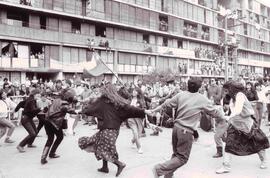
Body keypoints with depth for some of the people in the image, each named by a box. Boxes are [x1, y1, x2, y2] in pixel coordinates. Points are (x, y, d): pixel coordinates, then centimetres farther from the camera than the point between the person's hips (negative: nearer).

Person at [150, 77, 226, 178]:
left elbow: (166, 104, 8)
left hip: (176, 127, 5)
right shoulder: (203, 100, -6)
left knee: (176, 154, 22)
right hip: (186, 131, -5)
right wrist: (224, 117, 25)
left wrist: (154, 110, 21)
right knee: (182, 158, 7)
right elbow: (215, 112, 5)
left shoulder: (181, 95, 1)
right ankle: (160, 169, -4)